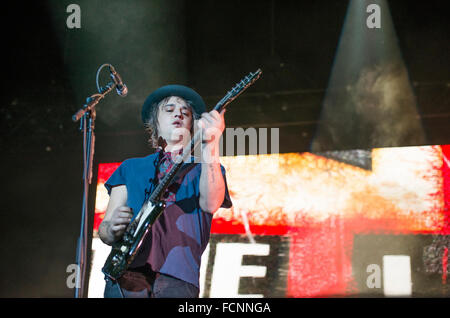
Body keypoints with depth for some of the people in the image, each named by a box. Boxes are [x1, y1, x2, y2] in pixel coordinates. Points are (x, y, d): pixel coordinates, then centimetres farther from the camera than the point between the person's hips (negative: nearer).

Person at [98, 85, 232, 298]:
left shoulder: (202, 168, 18)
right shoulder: (130, 168, 23)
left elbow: (210, 204, -6)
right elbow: (104, 229, 19)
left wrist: (210, 144, -17)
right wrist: (112, 230, -5)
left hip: (178, 279, -1)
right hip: (126, 274, 1)